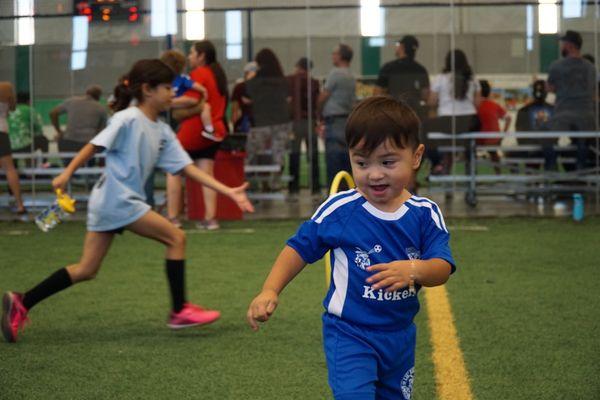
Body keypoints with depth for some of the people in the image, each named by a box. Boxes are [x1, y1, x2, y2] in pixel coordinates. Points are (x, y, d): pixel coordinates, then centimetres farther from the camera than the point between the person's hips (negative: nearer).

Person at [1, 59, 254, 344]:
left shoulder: (162, 132, 12)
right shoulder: (128, 119, -11)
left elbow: (187, 168, 10)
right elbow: (94, 146, -12)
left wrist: (228, 191, 3)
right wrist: (67, 173, -22)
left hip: (107, 203, 9)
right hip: (117, 199, -9)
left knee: (86, 270, 9)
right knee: (176, 238, -5)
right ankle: (179, 311, 2)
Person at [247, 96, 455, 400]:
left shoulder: (425, 215, -5)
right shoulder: (339, 211, -12)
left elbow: (443, 267, -13)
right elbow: (300, 247, -1)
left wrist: (413, 269, -35)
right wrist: (270, 291, -13)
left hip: (400, 336, 4)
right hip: (349, 333, -4)